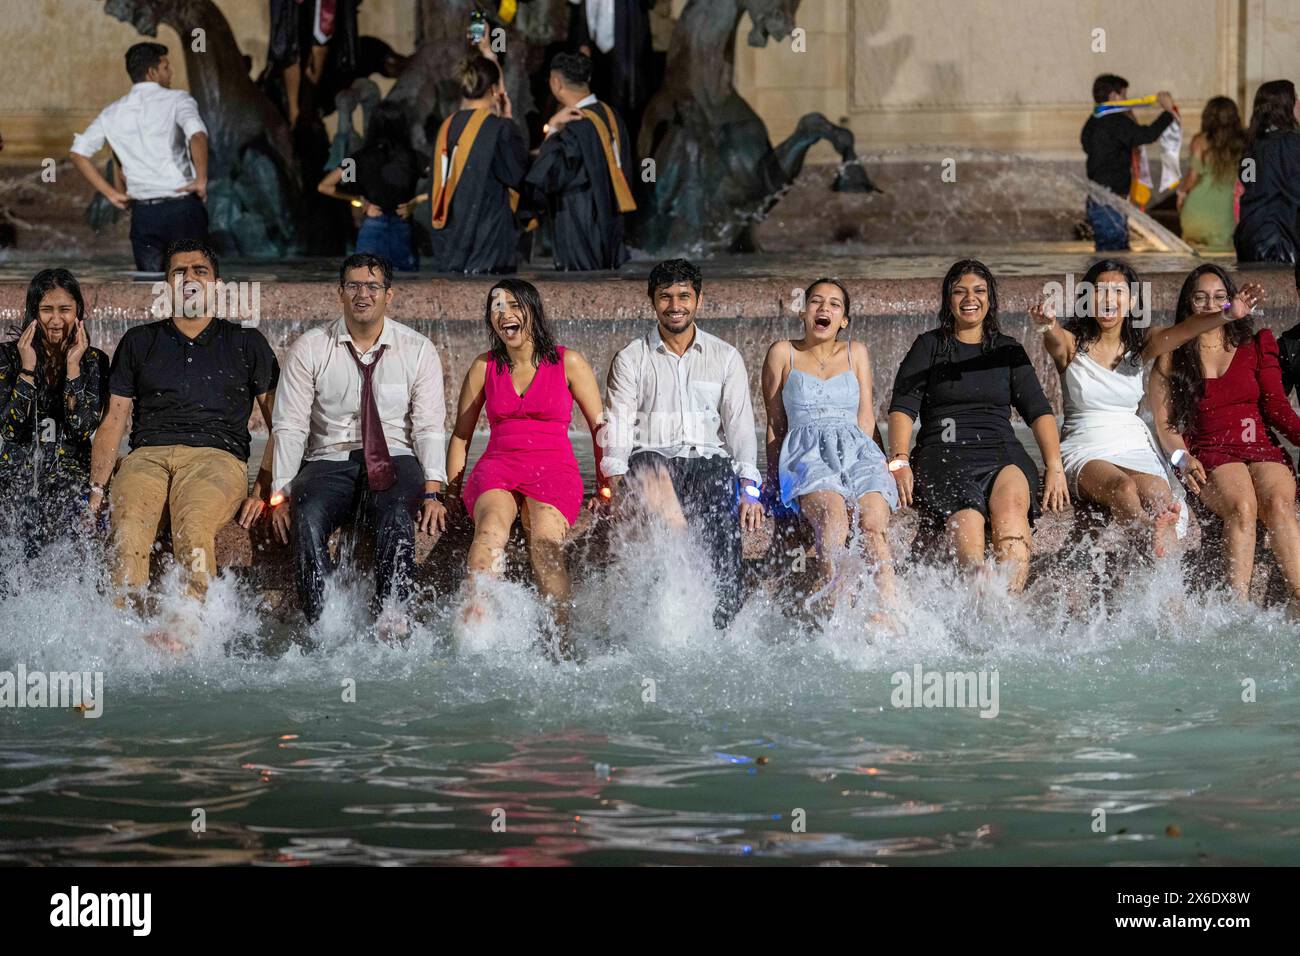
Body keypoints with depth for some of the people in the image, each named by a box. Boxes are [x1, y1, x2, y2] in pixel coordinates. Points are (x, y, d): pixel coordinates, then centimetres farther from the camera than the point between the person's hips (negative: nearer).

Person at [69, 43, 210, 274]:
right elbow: (197, 135, -24)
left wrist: (111, 193, 12)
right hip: (182, 207, -4)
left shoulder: (113, 113, 12)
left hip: (142, 211, 4)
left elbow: (78, 152, 11)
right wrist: (201, 180, -16)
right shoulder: (177, 100, -4)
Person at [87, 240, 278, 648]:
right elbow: (113, 422, 19)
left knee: (192, 525, -37)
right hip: (147, 456, 2)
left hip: (217, 457, -2)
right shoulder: (139, 342, 24)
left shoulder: (246, 344, 19)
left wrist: (266, 488, 2)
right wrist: (96, 488, 6)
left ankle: (189, 627, -47)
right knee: (128, 531, -33)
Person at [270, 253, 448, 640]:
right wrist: (281, 495, -12)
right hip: (330, 460, 0)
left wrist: (432, 492, -16)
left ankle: (390, 612, -37)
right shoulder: (309, 348, 4)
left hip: (394, 459, 0)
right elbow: (289, 427, 1)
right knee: (306, 517, -32)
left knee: (396, 512, -35)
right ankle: (322, 621, -33)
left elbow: (430, 428, 0)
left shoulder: (418, 350, 5)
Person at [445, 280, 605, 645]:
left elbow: (600, 425, 13)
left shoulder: (568, 363, 8)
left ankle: (561, 640, -37)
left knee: (545, 543, -32)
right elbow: (461, 435, 21)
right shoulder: (484, 367, 14)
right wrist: (452, 492, 13)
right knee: (492, 528, -34)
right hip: (496, 468, 1)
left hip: (554, 470, -1)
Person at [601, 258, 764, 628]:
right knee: (655, 479, -37)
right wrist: (616, 482, -12)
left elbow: (740, 427, 9)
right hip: (650, 456, -1)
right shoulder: (631, 359, 13)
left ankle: (718, 631, -25)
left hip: (709, 459, 2)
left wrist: (749, 488, -5)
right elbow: (618, 426, 4)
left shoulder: (726, 358, 16)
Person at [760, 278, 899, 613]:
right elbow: (775, 422, 18)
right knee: (833, 516, -37)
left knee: (874, 523, -31)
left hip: (856, 449, 2)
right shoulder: (783, 354, 19)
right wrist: (773, 474, 9)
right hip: (805, 451, -2)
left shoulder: (856, 353, 25)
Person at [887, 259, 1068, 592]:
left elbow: (1039, 411, 14)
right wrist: (900, 461, -12)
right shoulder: (929, 346, 16)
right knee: (967, 528, -32)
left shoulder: (1009, 351, 22)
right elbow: (902, 408, 5)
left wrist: (1055, 468, -1)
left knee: (1011, 505, -35)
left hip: (1001, 453, 0)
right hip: (944, 453, 0)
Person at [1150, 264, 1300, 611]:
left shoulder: (1255, 347, 20)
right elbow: (1164, 425, 11)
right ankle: (1238, 605, -42)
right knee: (1242, 506, -36)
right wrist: (1185, 458, -9)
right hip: (1210, 456, -1)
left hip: (1263, 449, 1)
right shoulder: (1171, 359, 16)